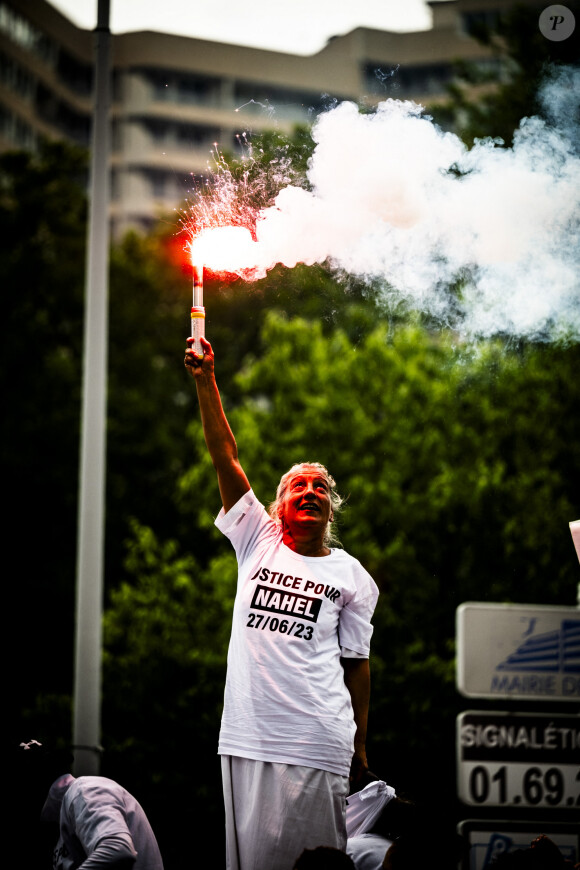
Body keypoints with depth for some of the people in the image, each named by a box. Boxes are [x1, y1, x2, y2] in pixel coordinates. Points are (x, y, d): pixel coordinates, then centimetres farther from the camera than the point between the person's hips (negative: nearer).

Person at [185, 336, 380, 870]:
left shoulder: (351, 575, 11)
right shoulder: (259, 542, 12)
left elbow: (355, 663, 10)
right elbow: (226, 458, 6)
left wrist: (361, 744, 6)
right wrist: (205, 379, -1)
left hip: (319, 743, -1)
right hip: (248, 736, 1)